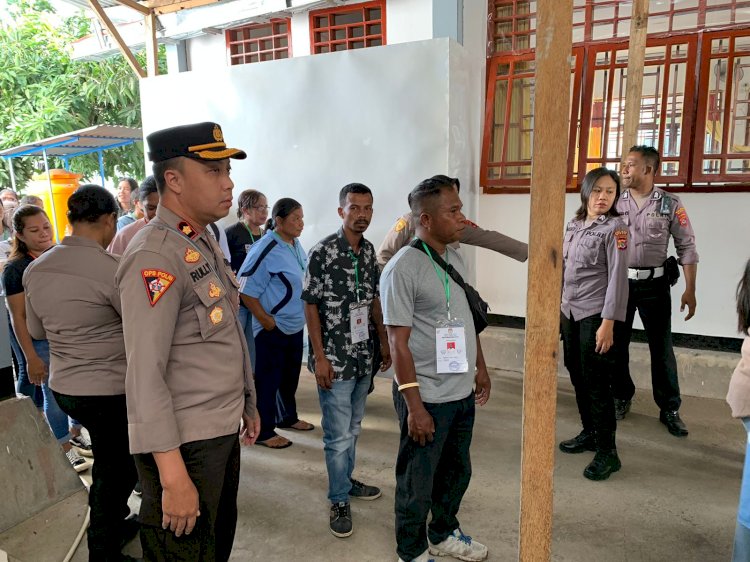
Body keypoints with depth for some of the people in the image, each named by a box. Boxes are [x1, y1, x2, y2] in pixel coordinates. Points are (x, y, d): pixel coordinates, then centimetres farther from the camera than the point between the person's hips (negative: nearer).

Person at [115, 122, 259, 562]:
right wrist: (172, 476, -24)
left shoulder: (206, 243, 10)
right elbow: (144, 376, -24)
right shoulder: (155, 255, -20)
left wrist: (248, 404, 20)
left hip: (224, 432, 9)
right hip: (184, 444, -9)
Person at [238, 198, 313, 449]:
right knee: (268, 380, 4)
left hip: (295, 326, 8)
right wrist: (267, 321, -18)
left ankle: (288, 417, 39)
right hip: (273, 329, -8)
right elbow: (246, 291, -20)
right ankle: (264, 431, 18)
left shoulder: (296, 245, 6)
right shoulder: (265, 250, -19)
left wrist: (304, 314, 13)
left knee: (290, 376, 21)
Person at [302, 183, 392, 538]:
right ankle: (339, 500, 21)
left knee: (352, 428, 20)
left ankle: (345, 480, 39)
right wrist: (320, 357, -16)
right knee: (338, 435, 3)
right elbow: (310, 306, -13)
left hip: (363, 356, 7)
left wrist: (384, 341, 14)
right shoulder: (322, 252, -14)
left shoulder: (369, 251, 5)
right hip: (334, 359, -6)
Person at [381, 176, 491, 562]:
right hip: (427, 398, -8)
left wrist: (480, 368, 17)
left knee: (457, 472, 23)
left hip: (462, 393, 8)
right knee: (418, 483, 11)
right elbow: (399, 344, -18)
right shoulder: (402, 268, -18)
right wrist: (414, 405, -19)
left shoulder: (455, 258, 6)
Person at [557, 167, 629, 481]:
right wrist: (558, 307, 13)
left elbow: (617, 277, -14)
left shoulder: (614, 228, -9)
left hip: (596, 316, -6)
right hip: (570, 313, 7)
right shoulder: (574, 226, 10)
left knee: (596, 383, -4)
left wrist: (608, 323, -19)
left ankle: (607, 452, 8)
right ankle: (589, 433, 31)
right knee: (578, 378, 14)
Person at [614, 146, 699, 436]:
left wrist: (690, 291, -4)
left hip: (654, 284, -2)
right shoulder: (616, 202, 1)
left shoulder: (670, 204, -3)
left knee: (661, 347, 5)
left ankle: (670, 409, 19)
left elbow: (687, 248, -1)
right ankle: (621, 397, 29)